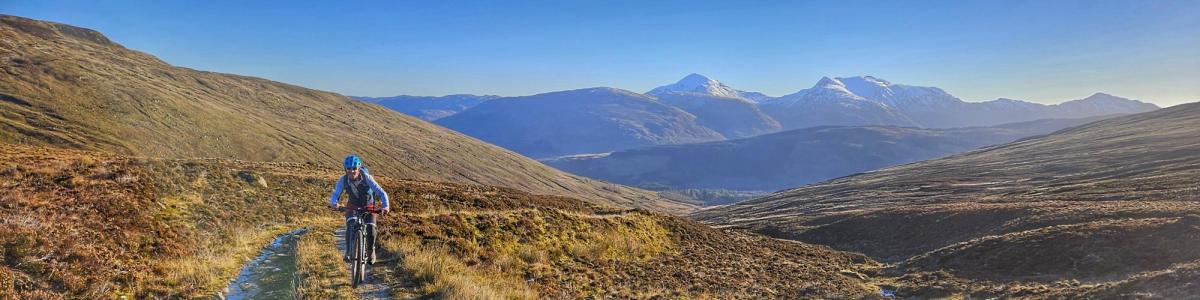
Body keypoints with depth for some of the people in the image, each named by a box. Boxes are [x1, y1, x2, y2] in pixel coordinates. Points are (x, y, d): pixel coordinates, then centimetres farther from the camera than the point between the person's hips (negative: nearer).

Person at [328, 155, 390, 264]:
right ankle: (348, 252, -10)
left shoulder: (367, 178, -29)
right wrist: (333, 203, -45)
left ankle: (371, 251, 10)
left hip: (368, 206, -1)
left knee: (371, 228, -17)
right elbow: (336, 194, -20)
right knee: (350, 226, -25)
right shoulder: (343, 180, -21)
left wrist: (385, 206, -49)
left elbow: (381, 193, -32)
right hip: (352, 206, 1)